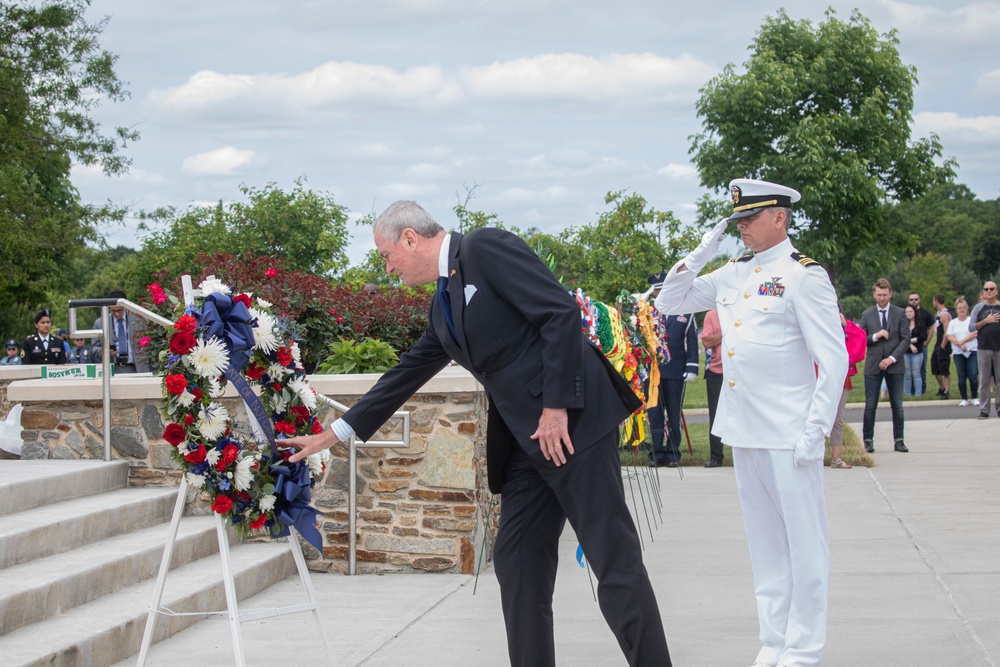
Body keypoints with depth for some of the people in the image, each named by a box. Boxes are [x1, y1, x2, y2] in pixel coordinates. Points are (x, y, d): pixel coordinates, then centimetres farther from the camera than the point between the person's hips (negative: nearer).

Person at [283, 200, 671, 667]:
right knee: (517, 563, 7)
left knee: (615, 560, -9)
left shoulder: (485, 248, -6)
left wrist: (557, 406, -17)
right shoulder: (442, 306, 20)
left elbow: (561, 312, -14)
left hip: (572, 419, -9)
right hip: (526, 440, 9)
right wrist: (333, 435, 29)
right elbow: (405, 376, 28)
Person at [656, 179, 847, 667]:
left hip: (789, 433, -7)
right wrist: (699, 255, 4)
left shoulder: (804, 276, -8)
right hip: (743, 427, 7)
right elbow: (670, 303, 19)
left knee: (802, 540, 0)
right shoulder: (732, 273, 12)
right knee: (764, 538, 12)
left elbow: (834, 361, -11)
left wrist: (816, 430, -15)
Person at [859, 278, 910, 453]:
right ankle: (868, 440, 6)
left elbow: (906, 339, -1)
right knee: (870, 405, -1)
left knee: (897, 405, 2)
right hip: (873, 366, 0)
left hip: (894, 366, 0)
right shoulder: (867, 315, 7)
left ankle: (898, 441, 8)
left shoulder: (900, 313, 4)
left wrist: (892, 358, -11)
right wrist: (875, 336, -13)